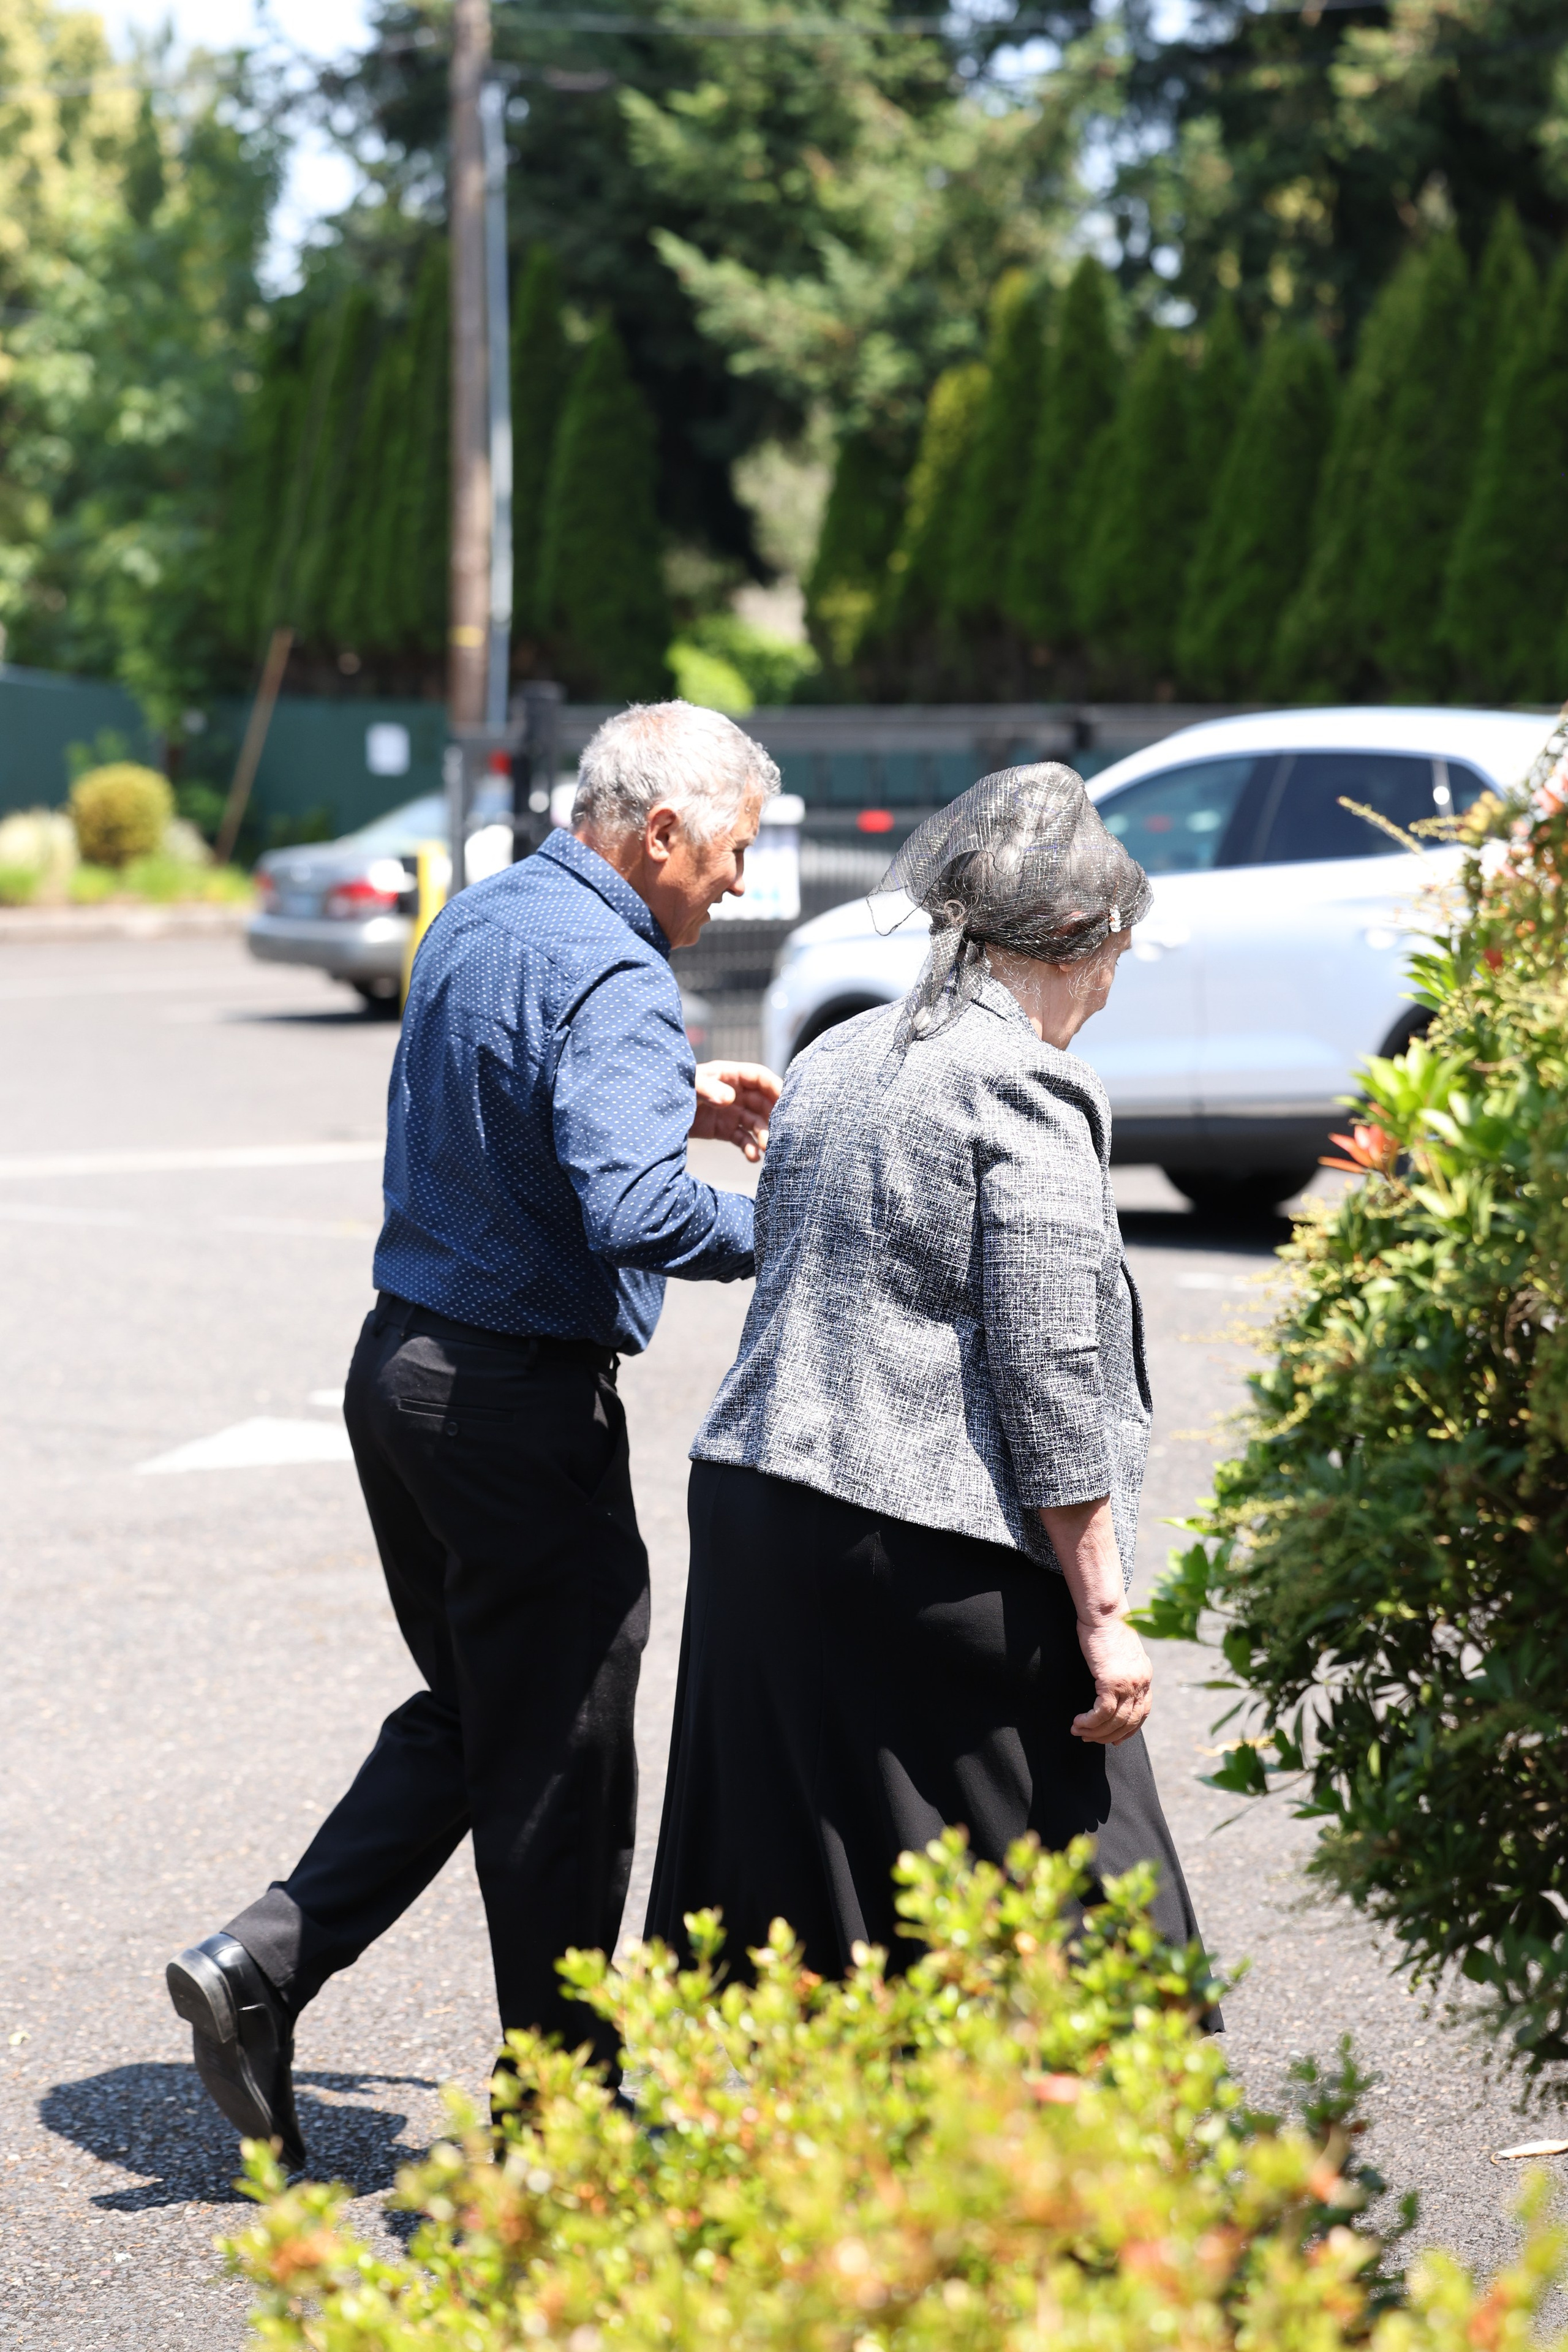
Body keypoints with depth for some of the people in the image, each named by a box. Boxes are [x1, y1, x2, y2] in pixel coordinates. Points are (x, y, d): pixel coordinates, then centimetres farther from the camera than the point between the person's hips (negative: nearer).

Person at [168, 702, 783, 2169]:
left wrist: (675, 1101, 20)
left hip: (401, 1364, 9)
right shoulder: (612, 975, -19)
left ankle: (261, 1964, 9)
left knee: (468, 1716, 20)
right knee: (561, 1768, 4)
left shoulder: (476, 919, 11)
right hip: (520, 1399, -9)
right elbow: (632, 1213, -31)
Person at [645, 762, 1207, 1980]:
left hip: (752, 1511, 8)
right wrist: (1104, 1614, -11)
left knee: (781, 1916, 13)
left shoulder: (829, 1064, 13)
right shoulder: (1027, 1093, -11)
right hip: (932, 1557, -8)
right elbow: (1051, 1382, -14)